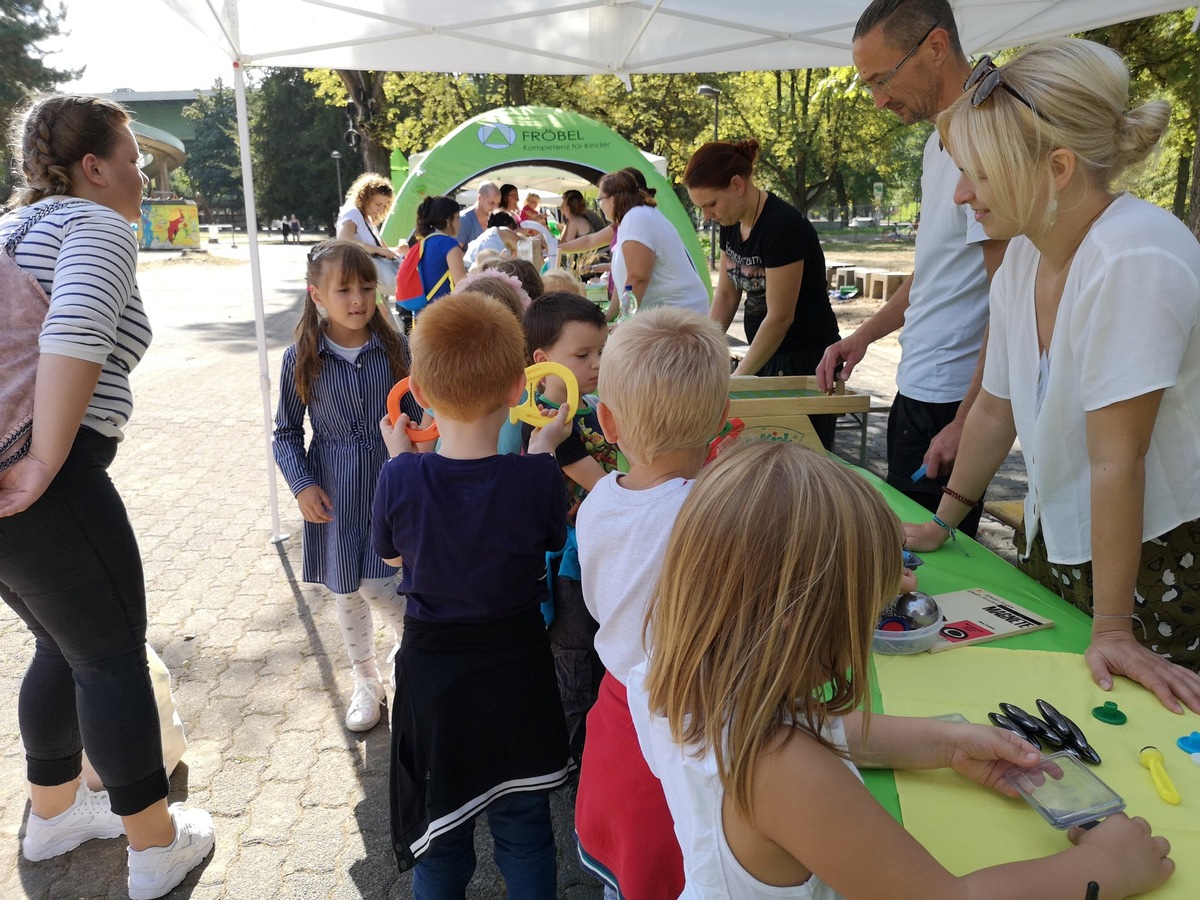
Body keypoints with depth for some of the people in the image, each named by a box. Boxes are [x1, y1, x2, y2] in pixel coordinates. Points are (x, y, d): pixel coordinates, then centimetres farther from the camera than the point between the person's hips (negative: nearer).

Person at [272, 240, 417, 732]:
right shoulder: (301, 358, -6)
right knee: (347, 592, 14)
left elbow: (414, 415, 2)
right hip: (333, 490, 1)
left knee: (378, 586, -8)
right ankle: (366, 681, 36)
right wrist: (302, 485, -9)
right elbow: (286, 432, 2)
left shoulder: (394, 347, -5)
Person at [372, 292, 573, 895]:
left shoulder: (401, 479, -19)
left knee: (439, 830, 22)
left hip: (431, 670, 1)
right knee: (524, 825, 21)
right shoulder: (536, 477, -22)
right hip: (517, 671, 0)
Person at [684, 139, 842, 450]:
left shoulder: (782, 227, -22)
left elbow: (780, 317, -21)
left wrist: (735, 380, -15)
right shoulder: (732, 224, 3)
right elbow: (726, 294, 10)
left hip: (805, 363, -8)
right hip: (767, 357, 8)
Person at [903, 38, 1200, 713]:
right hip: (1058, 541, 7)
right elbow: (996, 409, 6)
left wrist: (1112, 629, -21)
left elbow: (1116, 460, -27)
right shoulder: (1024, 256, -4)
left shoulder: (1136, 261, -27)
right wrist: (944, 522, 12)